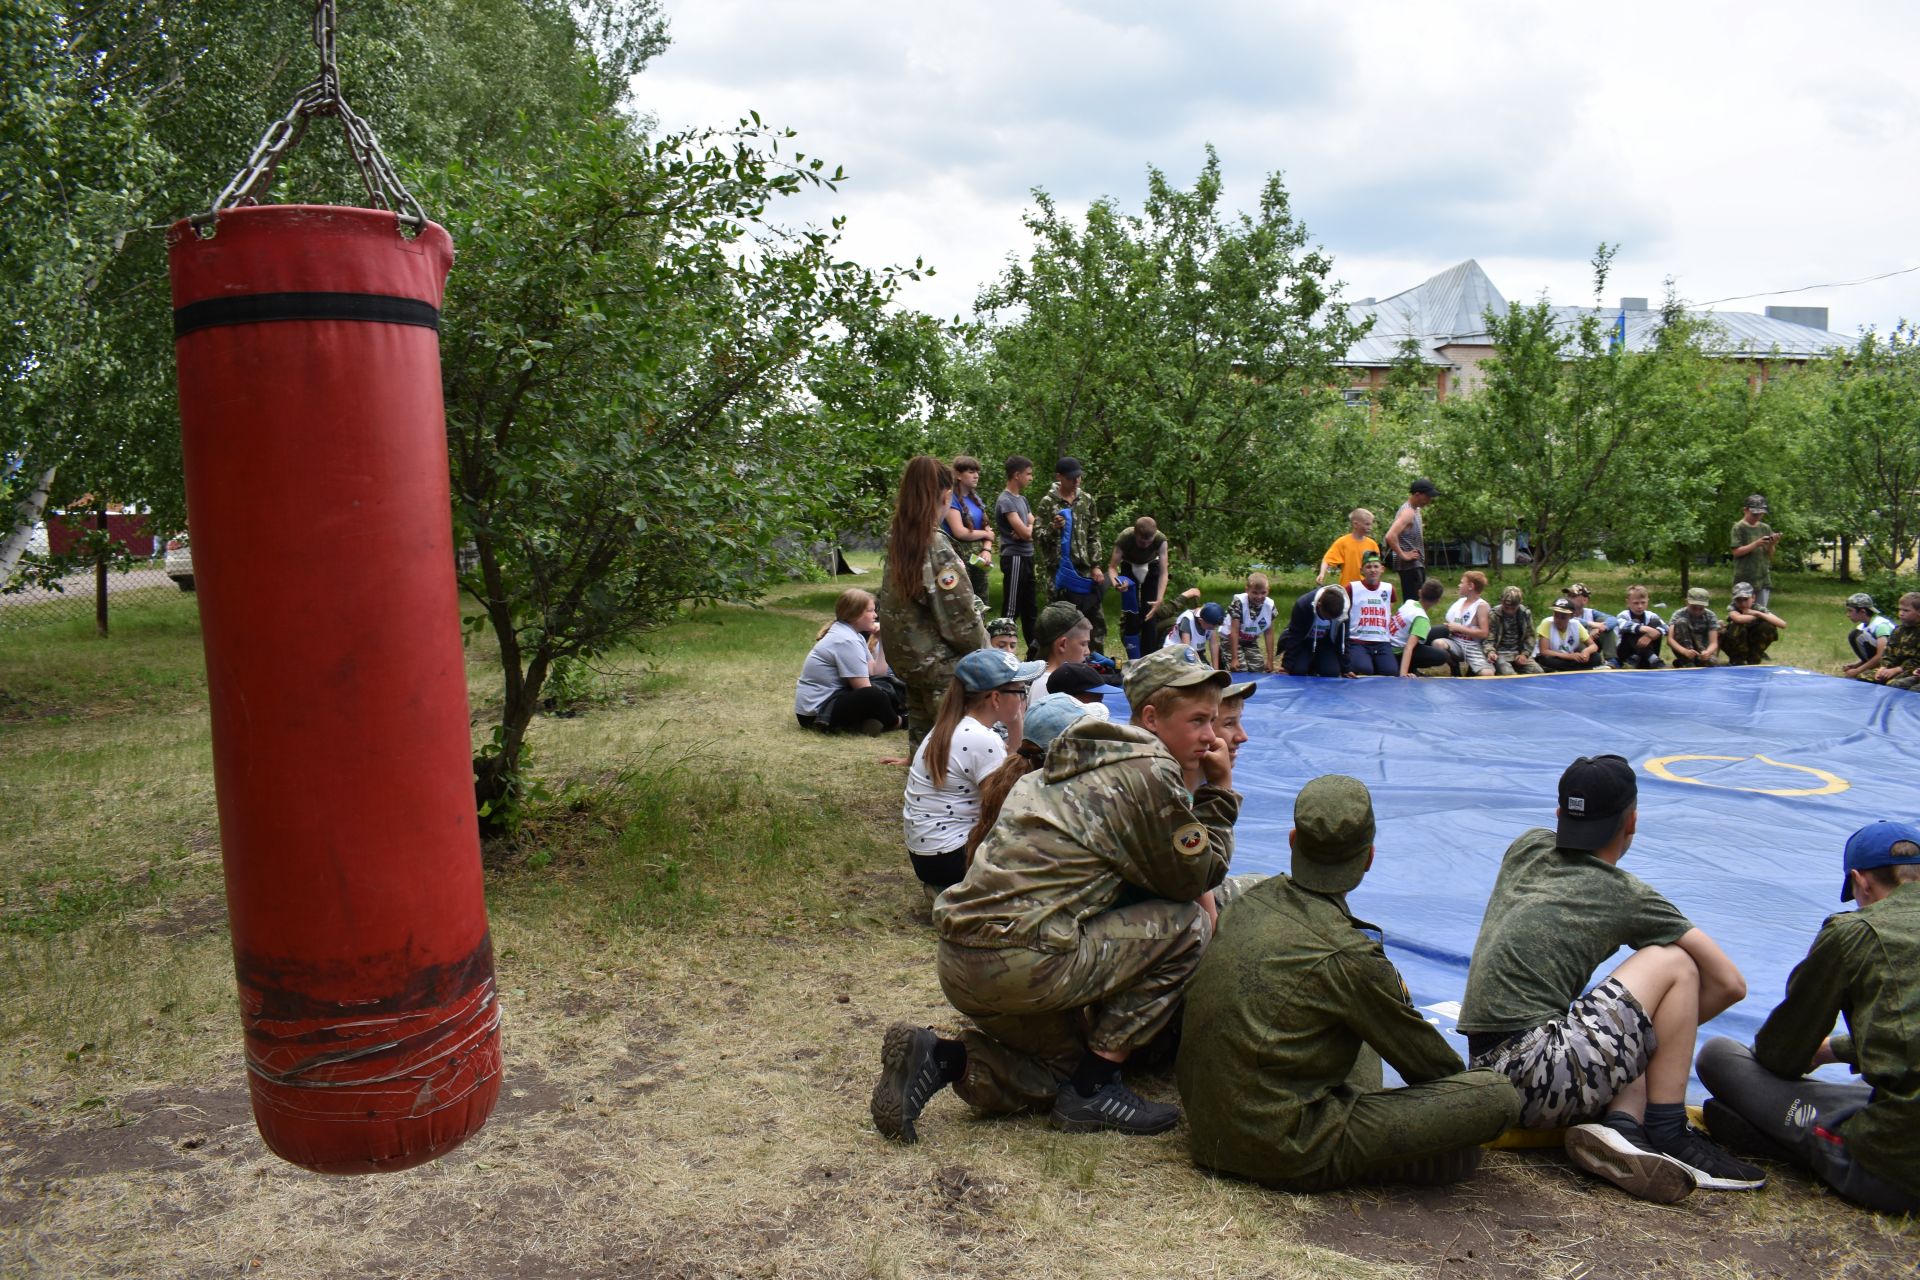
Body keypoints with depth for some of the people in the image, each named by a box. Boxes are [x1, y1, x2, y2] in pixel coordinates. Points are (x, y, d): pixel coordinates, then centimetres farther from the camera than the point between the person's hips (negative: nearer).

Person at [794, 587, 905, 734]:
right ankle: (897, 722, 2)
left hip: (831, 696, 11)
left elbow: (877, 672, 1)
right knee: (876, 695, -26)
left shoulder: (852, 634, 10)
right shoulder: (847, 641, -20)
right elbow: (864, 690, -21)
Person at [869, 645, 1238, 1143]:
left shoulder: (1095, 757, 19)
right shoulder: (1150, 773, -10)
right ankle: (1094, 1090, 4)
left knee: (1070, 1061, 27)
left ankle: (939, 1058, 8)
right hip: (1020, 959, -10)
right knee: (1187, 925, -1)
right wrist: (1219, 792, 7)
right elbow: (1196, 878, 0)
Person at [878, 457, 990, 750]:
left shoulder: (897, 541, 1)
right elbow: (959, 618, -20)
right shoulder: (937, 549, -22)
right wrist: (983, 650, -3)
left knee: (922, 734, 20)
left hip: (907, 658, 8)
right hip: (940, 665, -8)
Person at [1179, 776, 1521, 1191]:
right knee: (1500, 1094, -8)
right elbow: (1428, 1061, -3)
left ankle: (1361, 1116, 16)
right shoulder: (1349, 955, -20)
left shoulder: (1255, 899, 1)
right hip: (1287, 1156, -8)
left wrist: (1387, 987, 20)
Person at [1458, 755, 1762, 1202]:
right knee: (1676, 962, 4)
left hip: (1488, 1074, 7)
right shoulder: (1629, 897, 1)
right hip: (1539, 1076, -7)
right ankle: (1668, 1136, 5)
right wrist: (1665, 1029, 22)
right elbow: (1730, 984, 6)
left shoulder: (1527, 847, 16)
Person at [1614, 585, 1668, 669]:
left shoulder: (1650, 616, 0)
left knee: (1655, 623, -14)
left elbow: (1665, 628, -18)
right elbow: (1623, 625, -35)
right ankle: (1654, 660, -43)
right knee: (1632, 629, -28)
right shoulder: (1624, 615, -10)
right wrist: (1646, 629, -48)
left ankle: (1649, 661, -27)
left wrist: (1650, 636, -38)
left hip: (1645, 653, 3)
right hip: (1626, 652, -3)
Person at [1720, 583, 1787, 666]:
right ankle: (1736, 660, -12)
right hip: (1733, 645, -3)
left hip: (1752, 645, 3)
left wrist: (1758, 614, -29)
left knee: (1769, 627, -21)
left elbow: (1783, 624, -25)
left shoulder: (1758, 608, -13)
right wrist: (1756, 617, -28)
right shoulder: (1732, 607, -18)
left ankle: (1753, 660, -5)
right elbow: (1738, 618, -45)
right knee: (1738, 625, -31)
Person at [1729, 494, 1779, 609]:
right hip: (1745, 578, -4)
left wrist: (1771, 545, -10)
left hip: (1763, 577, 4)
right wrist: (1756, 544, -20)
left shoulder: (1765, 528, 11)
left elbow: (1770, 555, 11)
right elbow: (1736, 552, -9)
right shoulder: (1739, 527, -2)